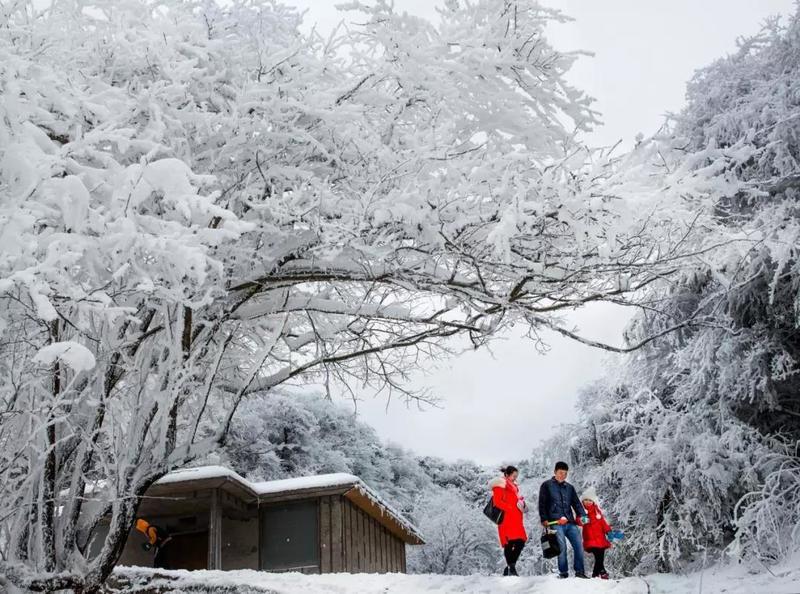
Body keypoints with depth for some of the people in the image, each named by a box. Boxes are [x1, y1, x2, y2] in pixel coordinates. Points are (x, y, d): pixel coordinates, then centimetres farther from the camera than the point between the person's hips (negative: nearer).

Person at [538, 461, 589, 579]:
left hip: (570, 523, 4)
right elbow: (542, 504, 5)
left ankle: (579, 571, 1)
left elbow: (576, 503, 19)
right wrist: (544, 519, -6)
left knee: (578, 545, -7)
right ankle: (563, 572, -5)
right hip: (555, 523, -4)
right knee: (562, 547, -14)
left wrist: (582, 515, 2)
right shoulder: (546, 485, 9)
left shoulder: (569, 487, 22)